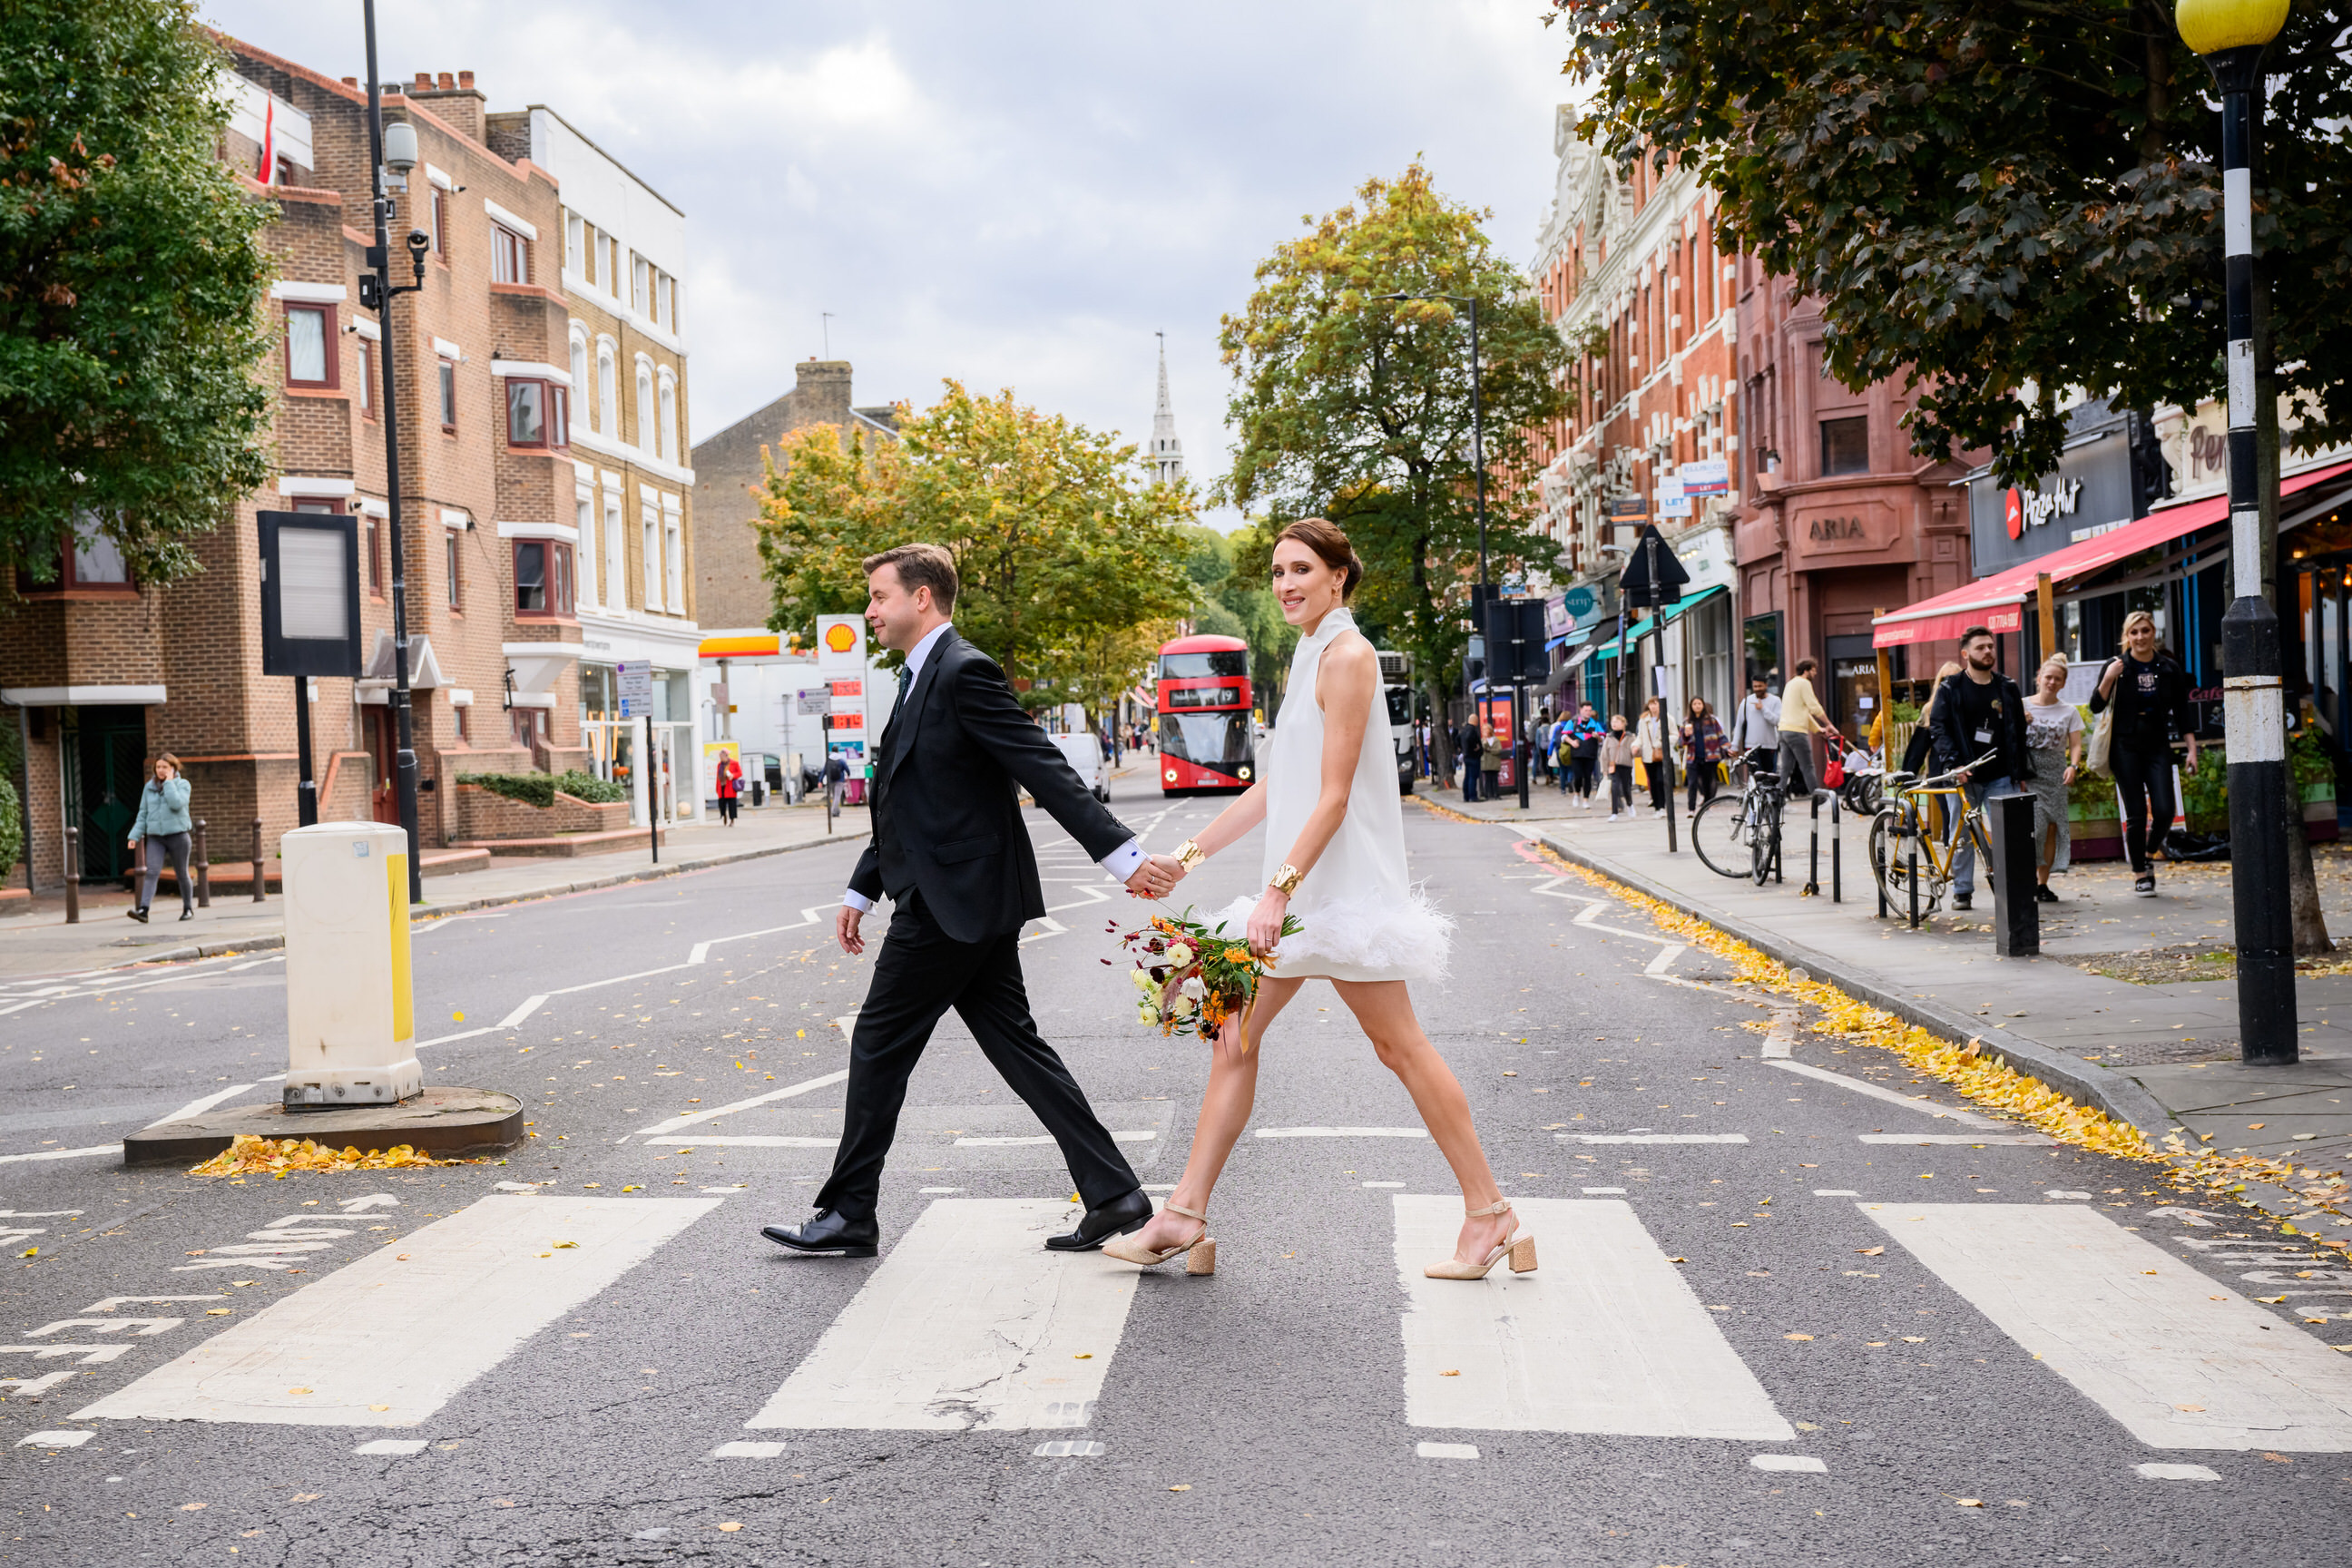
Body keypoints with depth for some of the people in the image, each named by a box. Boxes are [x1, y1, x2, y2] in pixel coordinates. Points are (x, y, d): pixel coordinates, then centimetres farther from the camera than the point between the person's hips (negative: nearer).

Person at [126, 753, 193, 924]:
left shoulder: (182, 784, -2)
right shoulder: (149, 787, 9)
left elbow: (176, 804, -21)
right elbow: (143, 814, 12)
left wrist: (169, 782, -14)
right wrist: (135, 835, 6)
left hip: (177, 835, -2)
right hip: (155, 837, 2)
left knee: (181, 874, 8)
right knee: (151, 872, -13)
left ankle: (188, 909, 21)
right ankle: (143, 910, -24)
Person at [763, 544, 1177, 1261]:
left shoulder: (964, 672, -14)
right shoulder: (923, 679, 17)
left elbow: (1047, 771, -21)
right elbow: (906, 802, 24)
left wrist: (1124, 856, -24)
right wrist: (861, 891, 24)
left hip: (952, 903, -10)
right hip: (968, 903, 10)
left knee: (879, 1046, 1)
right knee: (1015, 1046, 9)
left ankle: (848, 1216, 12)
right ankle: (1113, 1194, 11)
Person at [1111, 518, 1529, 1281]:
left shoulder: (1346, 655, -12)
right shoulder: (1307, 658, 16)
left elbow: (1334, 796, -18)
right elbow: (1271, 789, 19)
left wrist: (1280, 888, -24)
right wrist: (1188, 855, 17)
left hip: (1343, 884, -9)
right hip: (1300, 885, 9)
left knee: (1400, 1048, -3)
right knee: (1234, 1037, 6)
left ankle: (1489, 1212, 8)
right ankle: (1185, 1213, 10)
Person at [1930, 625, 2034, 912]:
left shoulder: (2007, 688, 11)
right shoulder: (1950, 690, 3)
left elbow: (2018, 732, 14)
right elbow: (1941, 730, -2)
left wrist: (2021, 773, 10)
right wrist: (1953, 763, -16)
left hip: (2000, 776, 2)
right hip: (1965, 776, -2)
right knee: (1963, 836, 2)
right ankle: (1962, 891, 11)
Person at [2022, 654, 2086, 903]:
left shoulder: (2069, 712, 9)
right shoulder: (2023, 706, 6)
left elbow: (2076, 745, 3)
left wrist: (2073, 766, -15)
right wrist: (2020, 722, -11)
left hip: (2055, 775, 2)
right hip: (2028, 773, -2)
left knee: (2051, 827, -1)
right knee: (2034, 823, -17)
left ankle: (2042, 883, 7)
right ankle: (2029, 873, -3)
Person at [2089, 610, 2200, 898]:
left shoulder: (2169, 668, 3)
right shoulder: (2117, 666, -2)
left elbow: (2182, 711, 7)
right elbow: (2096, 707, -5)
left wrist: (2192, 749, 2)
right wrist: (2108, 680, -21)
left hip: (2157, 745, 2)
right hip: (2125, 747, -2)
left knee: (2164, 811, -9)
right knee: (2136, 814, -3)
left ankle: (2150, 854, 20)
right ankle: (2140, 874, 11)